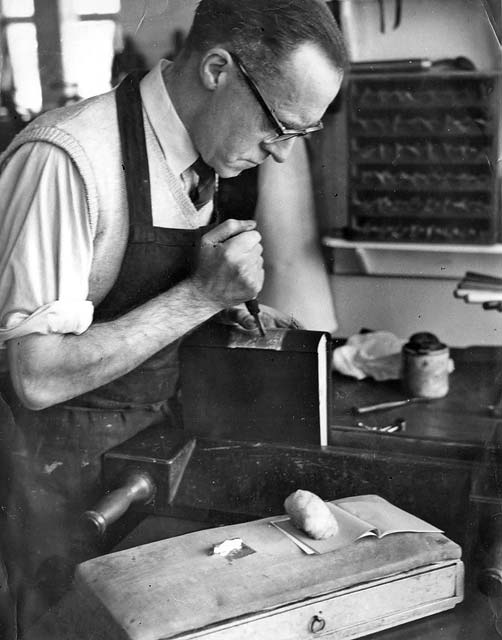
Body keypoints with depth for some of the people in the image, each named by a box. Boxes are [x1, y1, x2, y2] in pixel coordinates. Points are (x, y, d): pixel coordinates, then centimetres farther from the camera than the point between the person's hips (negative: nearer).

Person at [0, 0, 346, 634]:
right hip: (68, 459, -7)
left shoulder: (200, 153, -1)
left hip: (159, 435, 7)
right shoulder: (64, 159, -26)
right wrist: (203, 294, -27)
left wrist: (230, 299, -2)